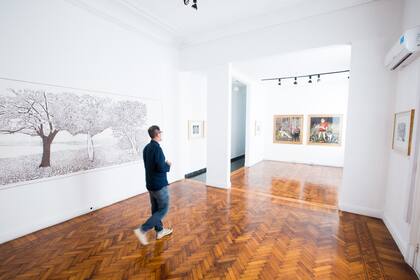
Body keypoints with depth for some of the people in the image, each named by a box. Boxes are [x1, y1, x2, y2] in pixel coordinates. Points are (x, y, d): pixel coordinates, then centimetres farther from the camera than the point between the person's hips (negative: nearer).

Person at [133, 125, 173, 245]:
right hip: (159, 184, -9)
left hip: (150, 183, 9)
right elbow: (161, 168, -27)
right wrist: (168, 165, -8)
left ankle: (160, 231, 33)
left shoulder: (146, 148, 5)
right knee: (163, 209, 6)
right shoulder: (157, 148, -22)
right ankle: (142, 230, 5)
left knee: (155, 208, 18)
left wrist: (164, 163, 9)